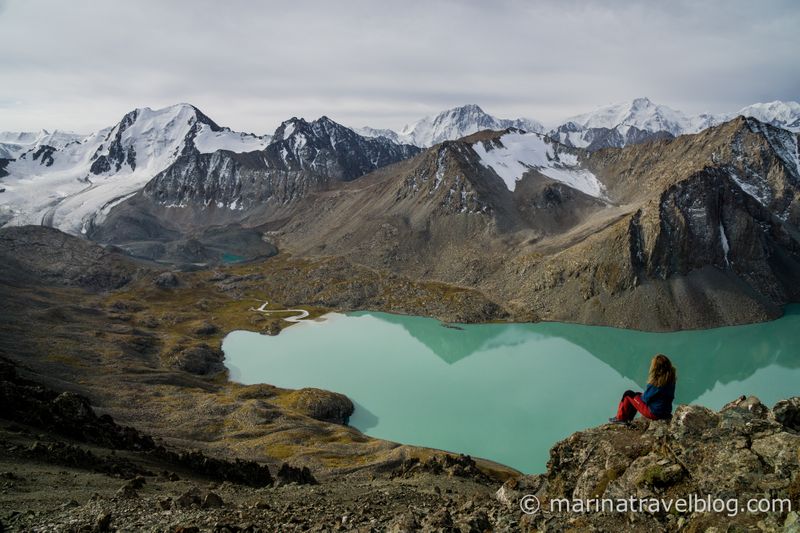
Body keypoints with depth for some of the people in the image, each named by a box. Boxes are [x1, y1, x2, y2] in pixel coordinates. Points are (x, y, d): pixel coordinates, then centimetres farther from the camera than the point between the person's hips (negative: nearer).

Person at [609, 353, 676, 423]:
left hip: (653, 413, -7)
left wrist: (642, 396, 5)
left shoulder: (655, 382, -30)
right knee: (638, 394, 27)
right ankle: (628, 418, 38)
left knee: (628, 394, 9)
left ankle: (620, 418, 25)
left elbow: (646, 398, -17)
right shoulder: (671, 379, -7)